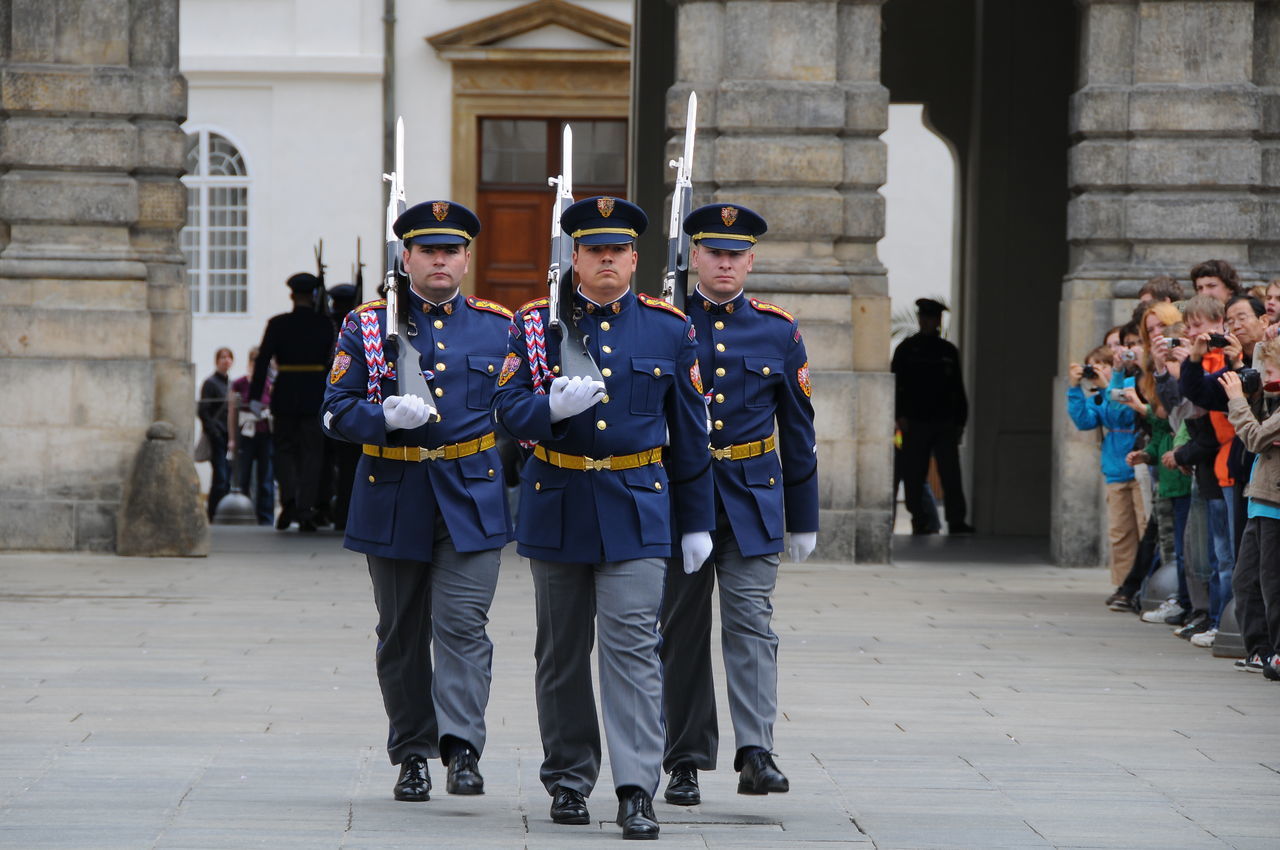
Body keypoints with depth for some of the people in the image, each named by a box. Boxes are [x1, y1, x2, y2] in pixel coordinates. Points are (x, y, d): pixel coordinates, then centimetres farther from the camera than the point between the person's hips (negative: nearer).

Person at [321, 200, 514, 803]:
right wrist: (386, 417, -20)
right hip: (393, 500, 1)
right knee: (402, 634, 6)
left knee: (462, 623, -13)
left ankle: (462, 749, -18)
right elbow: (336, 411, -1)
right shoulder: (367, 325, 3)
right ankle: (412, 755, 15)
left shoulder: (499, 326, 7)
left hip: (471, 501, -1)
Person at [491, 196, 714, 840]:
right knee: (562, 650, 9)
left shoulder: (668, 329, 4)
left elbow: (689, 432, 9)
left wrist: (697, 521, 9)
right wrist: (553, 407, -26)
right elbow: (508, 408, -4)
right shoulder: (537, 324, 2)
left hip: (636, 513, -1)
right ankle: (568, 781, 21)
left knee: (632, 647, -11)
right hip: (557, 510, 1)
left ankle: (636, 791, -14)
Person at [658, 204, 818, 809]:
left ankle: (756, 754, -19)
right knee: (683, 632, 4)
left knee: (751, 623, -11)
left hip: (752, 502, 0)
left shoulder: (779, 331, 6)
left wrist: (804, 520, 10)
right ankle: (685, 763, 11)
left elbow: (798, 430, 10)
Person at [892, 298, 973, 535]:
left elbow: (958, 389, 16)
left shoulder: (948, 351, 13)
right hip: (915, 423, -2)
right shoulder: (906, 349, 5)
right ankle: (919, 521, 5)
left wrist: (960, 421, 11)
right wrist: (901, 415, -9)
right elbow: (897, 383, 1)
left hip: (944, 423, 2)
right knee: (914, 475, -1)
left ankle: (956, 521, -6)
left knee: (951, 473, -5)